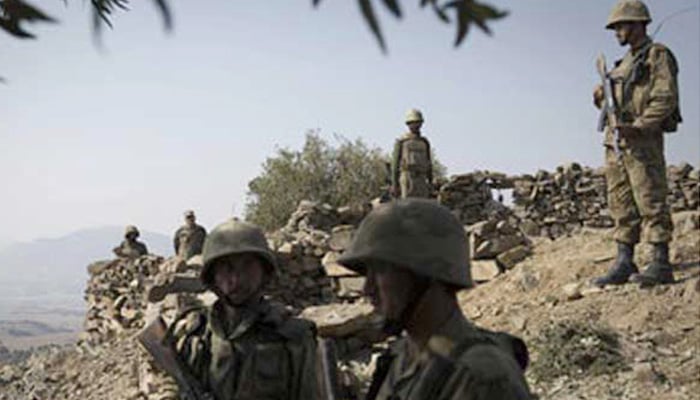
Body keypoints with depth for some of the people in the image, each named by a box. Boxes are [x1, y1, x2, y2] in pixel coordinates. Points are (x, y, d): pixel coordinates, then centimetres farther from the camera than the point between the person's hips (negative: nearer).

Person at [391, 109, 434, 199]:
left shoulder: (425, 142, 15)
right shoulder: (401, 142, 2)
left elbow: (428, 164, 16)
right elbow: (395, 163, 0)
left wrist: (431, 184, 10)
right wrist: (394, 184, -6)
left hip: (421, 180, 5)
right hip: (406, 179, -4)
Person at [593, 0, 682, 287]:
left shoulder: (658, 56, -3)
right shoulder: (625, 63, 22)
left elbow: (666, 99, -13)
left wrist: (639, 126, -23)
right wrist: (603, 99, 4)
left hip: (643, 141, -8)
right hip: (615, 141, 8)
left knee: (650, 201, -8)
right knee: (621, 205, 6)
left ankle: (660, 264, -6)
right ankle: (624, 264, 9)